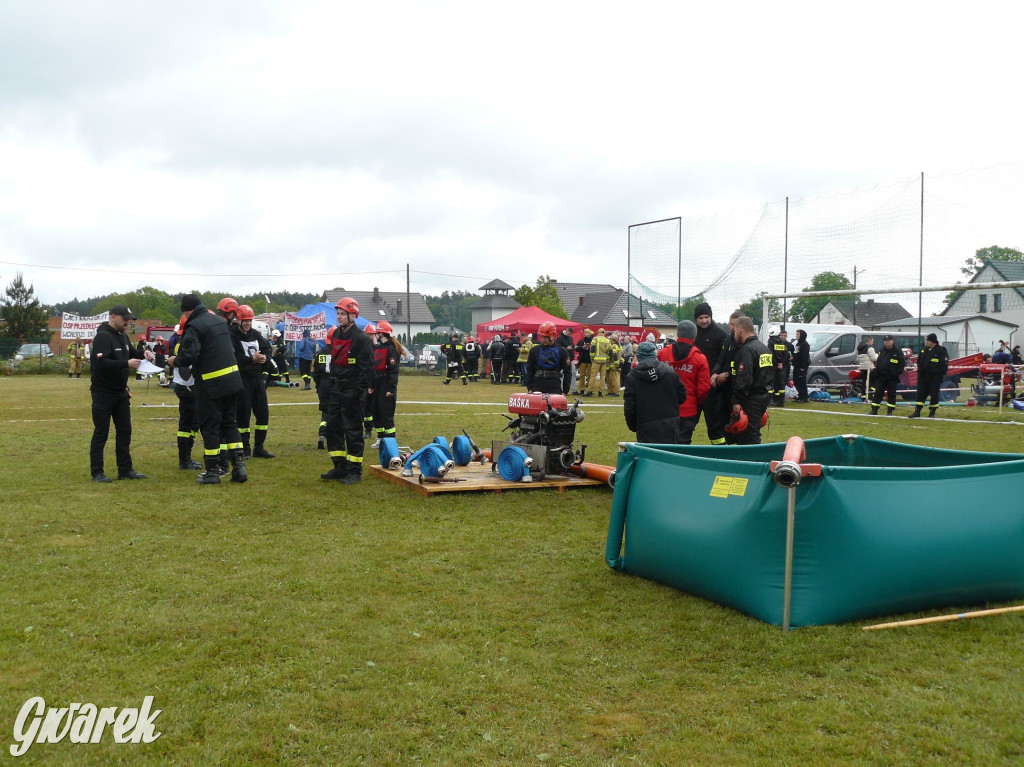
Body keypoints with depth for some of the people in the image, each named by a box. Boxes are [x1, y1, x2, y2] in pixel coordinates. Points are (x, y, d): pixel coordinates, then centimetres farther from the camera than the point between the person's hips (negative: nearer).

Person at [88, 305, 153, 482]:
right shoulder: (103, 336, -16)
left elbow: (131, 353, 24)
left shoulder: (123, 335, 12)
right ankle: (97, 472, 6)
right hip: (103, 392, -9)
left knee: (124, 431, 10)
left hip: (121, 392, 9)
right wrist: (126, 364, -31)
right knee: (101, 433, -1)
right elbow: (101, 363, -26)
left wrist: (143, 353, 2)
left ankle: (125, 469, 17)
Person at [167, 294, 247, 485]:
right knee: (230, 423, 14)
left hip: (211, 385, -7)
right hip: (232, 380, 7)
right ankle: (239, 466, 10)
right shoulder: (219, 321, 12)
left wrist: (175, 361, 1)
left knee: (210, 426, 3)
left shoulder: (194, 326, -12)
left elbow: (189, 356, -21)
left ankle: (212, 472, 8)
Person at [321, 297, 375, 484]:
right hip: (337, 390, 8)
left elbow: (367, 368, -15)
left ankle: (355, 471, 5)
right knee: (332, 425, 10)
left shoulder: (361, 338, -12)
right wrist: (332, 382, 13)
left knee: (352, 430, -3)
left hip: (352, 393, -8)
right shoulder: (336, 334, 12)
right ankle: (340, 467, 20)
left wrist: (359, 391, -19)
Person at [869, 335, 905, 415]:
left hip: (892, 378, -4)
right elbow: (878, 361, 17)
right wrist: (876, 372, 8)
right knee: (878, 393, 2)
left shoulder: (898, 351, -3)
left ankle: (890, 411, 10)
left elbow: (902, 363, -4)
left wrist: (899, 372, -12)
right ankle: (874, 410, 4)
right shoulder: (882, 350, 12)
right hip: (881, 376, 4)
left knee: (891, 394, 3)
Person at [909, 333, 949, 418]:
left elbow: (944, 365, -7)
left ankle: (932, 412, 11)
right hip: (923, 376, 5)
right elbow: (919, 362, 22)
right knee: (921, 394, 4)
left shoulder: (941, 351, -7)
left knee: (934, 395, 2)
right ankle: (917, 411, 5)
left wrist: (940, 375, -12)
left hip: (934, 378, -5)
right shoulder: (924, 350, 12)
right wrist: (919, 371, 13)